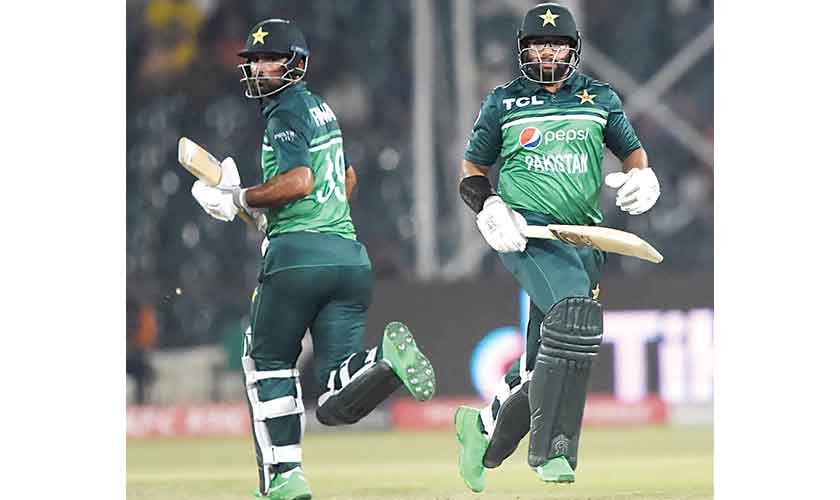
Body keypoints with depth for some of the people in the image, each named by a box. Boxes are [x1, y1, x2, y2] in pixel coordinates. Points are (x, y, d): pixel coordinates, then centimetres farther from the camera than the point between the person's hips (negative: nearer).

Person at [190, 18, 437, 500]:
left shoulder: (287, 112, -5)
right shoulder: (320, 107, 22)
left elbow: (299, 182, -19)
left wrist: (238, 199, -8)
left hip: (296, 254, -7)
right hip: (350, 256, 7)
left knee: (269, 362, 15)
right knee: (338, 403, -1)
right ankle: (388, 360, -29)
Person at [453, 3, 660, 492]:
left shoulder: (600, 98, 14)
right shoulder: (504, 102, 9)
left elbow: (631, 149, 23)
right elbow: (472, 168, 15)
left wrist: (642, 179, -1)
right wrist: (489, 208, -5)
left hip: (583, 239, 4)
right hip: (526, 229, -4)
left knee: (543, 366, 4)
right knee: (576, 314, -29)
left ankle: (485, 426, 31)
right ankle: (552, 450, -28)